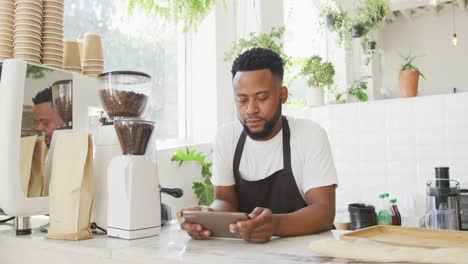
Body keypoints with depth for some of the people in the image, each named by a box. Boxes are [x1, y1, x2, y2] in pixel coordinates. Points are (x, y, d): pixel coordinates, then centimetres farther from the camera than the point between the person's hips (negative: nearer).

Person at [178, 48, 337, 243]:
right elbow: (225, 200, 1)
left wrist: (275, 224, -36)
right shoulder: (225, 136, 1)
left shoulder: (310, 135, -10)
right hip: (243, 248, 3)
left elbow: (324, 211, -16)